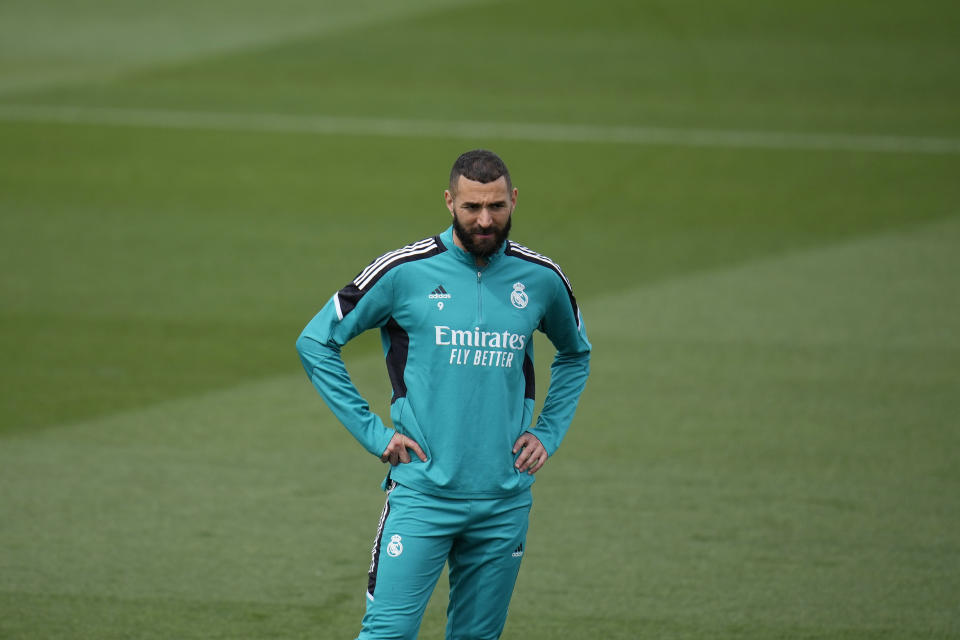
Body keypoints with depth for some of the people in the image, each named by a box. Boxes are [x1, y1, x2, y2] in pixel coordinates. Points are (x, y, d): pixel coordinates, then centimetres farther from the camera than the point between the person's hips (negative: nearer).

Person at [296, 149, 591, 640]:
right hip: (422, 493, -3)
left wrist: (548, 433, 12)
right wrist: (372, 432, -3)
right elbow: (316, 342, 2)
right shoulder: (405, 272, -6)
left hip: (505, 501, 3)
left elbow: (575, 354, 26)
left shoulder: (541, 279, 5)